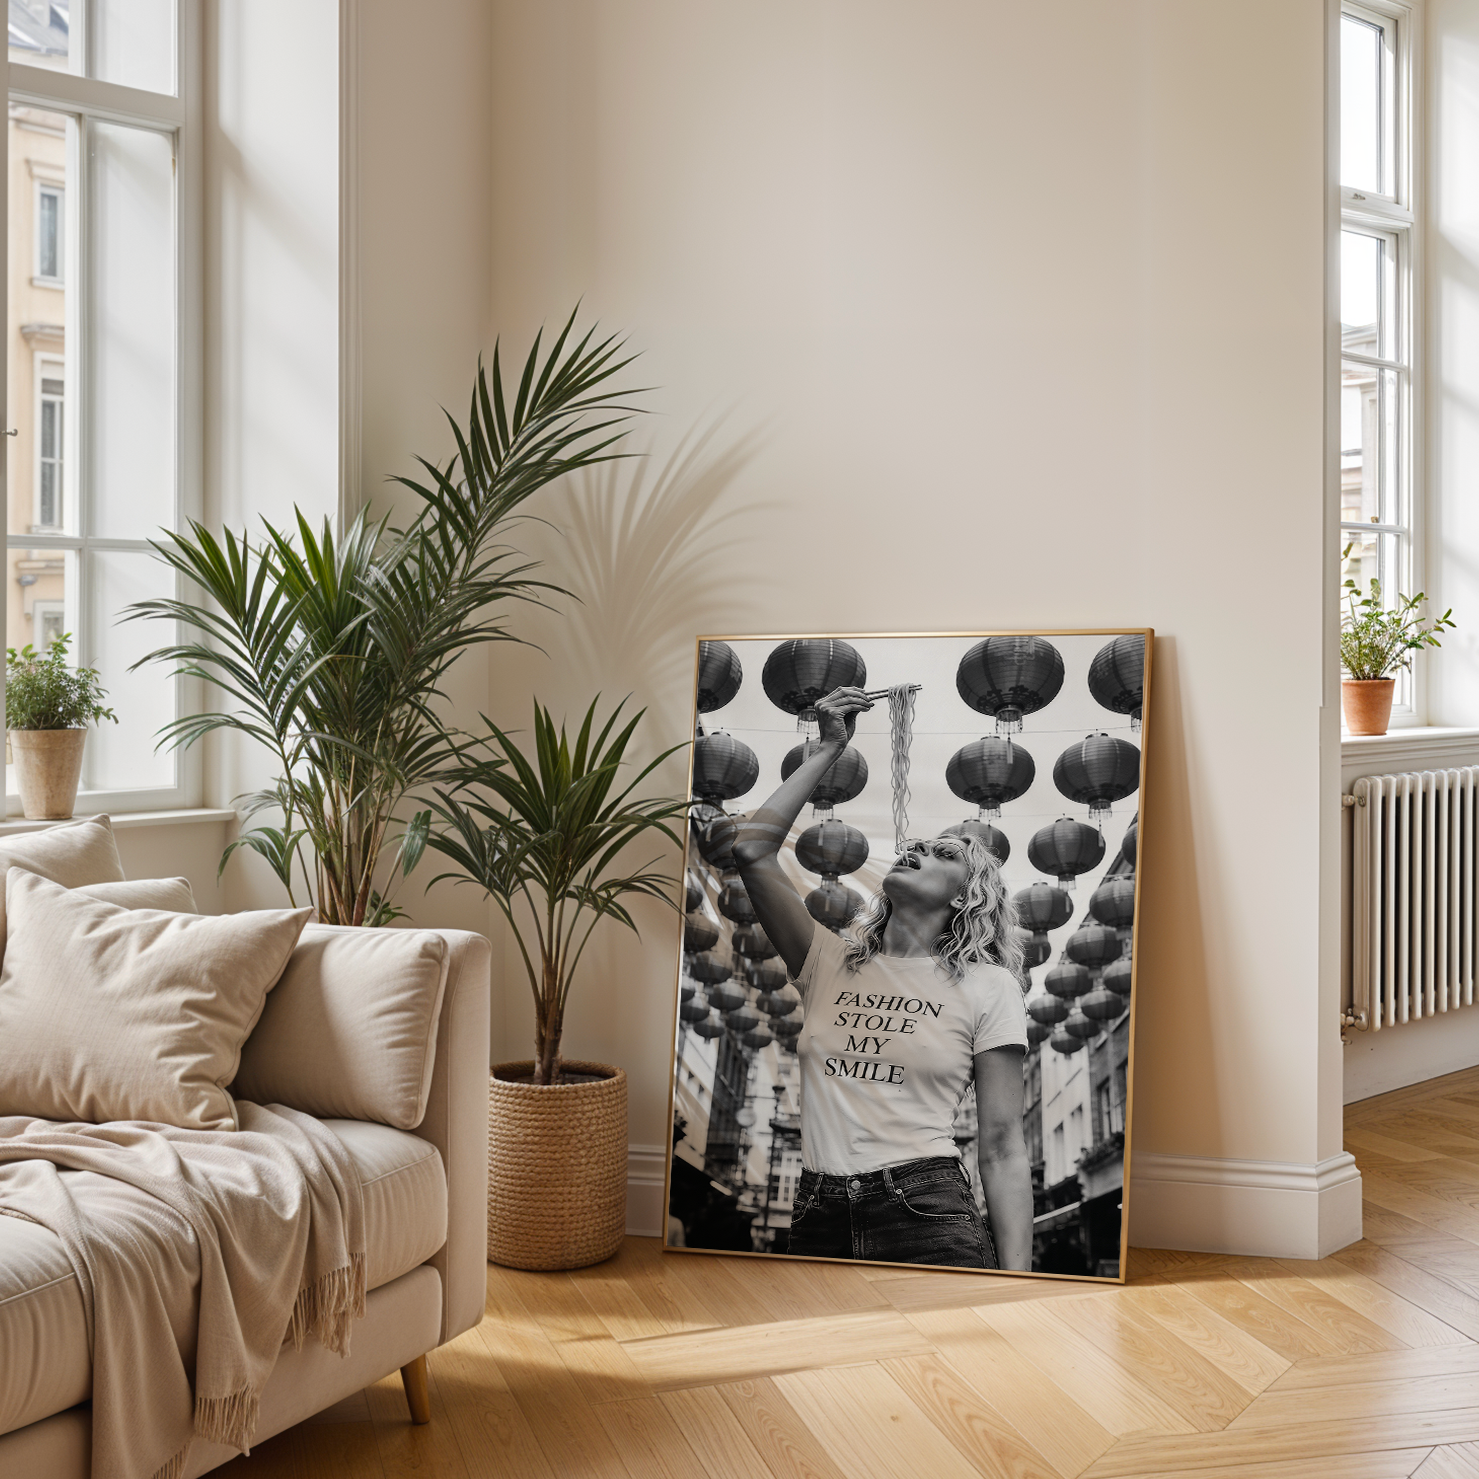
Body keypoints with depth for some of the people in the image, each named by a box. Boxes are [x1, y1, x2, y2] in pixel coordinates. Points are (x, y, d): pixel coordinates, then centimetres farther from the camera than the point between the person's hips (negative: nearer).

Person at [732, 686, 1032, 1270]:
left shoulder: (986, 985, 4)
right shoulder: (830, 963, 13)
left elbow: (1001, 1147, 0)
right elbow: (751, 849, 4)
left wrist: (1016, 1279, -9)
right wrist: (827, 748, 10)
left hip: (927, 1222, -3)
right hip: (818, 1222, 3)